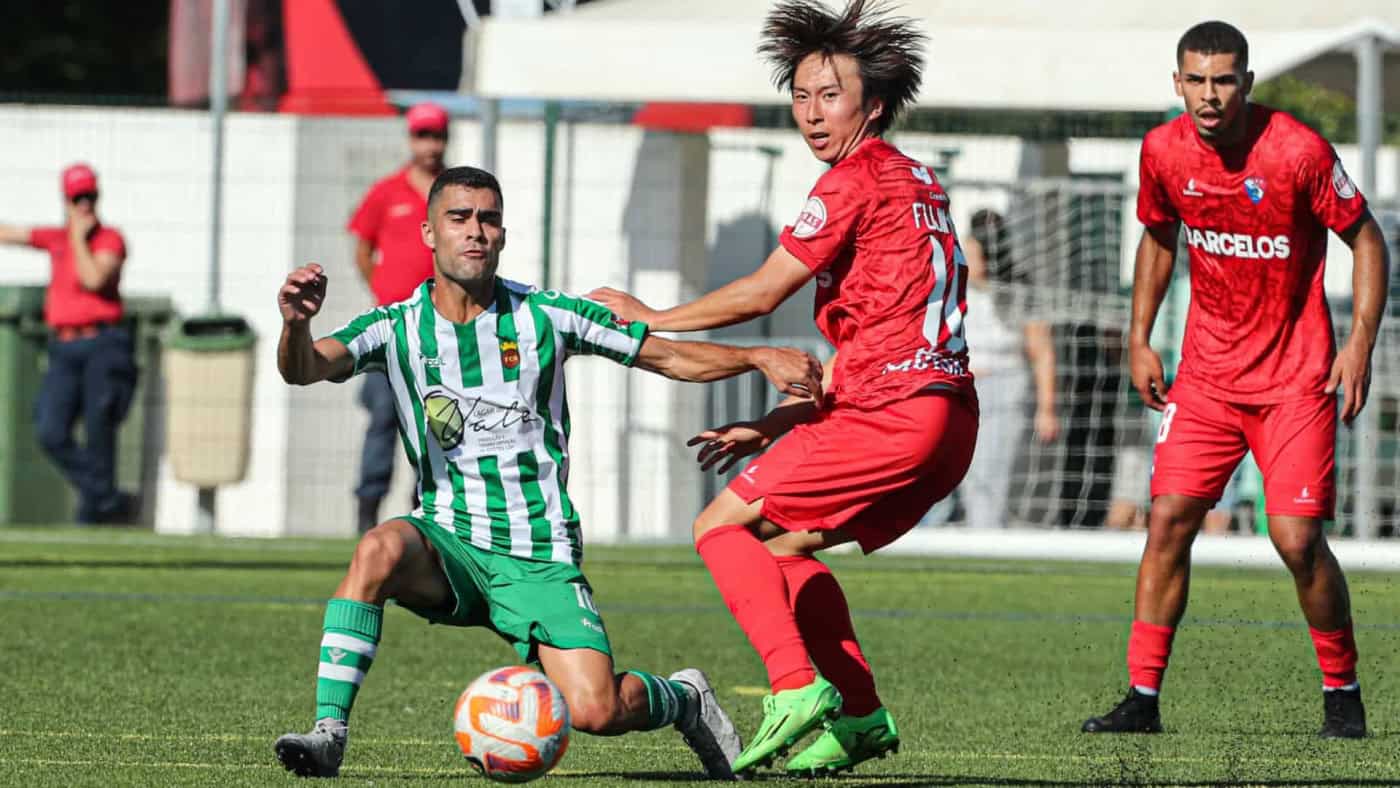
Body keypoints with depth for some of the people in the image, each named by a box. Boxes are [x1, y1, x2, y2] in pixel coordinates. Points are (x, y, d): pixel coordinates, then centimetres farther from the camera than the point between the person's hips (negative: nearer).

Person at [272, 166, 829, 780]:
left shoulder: (546, 317, -1)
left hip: (539, 556, -1)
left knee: (595, 710, -16)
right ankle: (328, 733, -30)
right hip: (448, 542, 1)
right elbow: (305, 368, -18)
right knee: (380, 549, -34)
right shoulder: (395, 329, -1)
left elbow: (671, 357, 5)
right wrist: (296, 324, -41)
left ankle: (685, 700, 20)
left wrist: (758, 357, -10)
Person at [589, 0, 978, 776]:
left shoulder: (855, 180, -7)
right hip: (946, 412, 9)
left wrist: (651, 319, 7)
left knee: (722, 526, -4)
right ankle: (858, 716, 12)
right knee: (785, 543, 21)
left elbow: (762, 292, -7)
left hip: (892, 416, -9)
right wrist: (771, 427, 24)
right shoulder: (915, 180, 23)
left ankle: (796, 687, -19)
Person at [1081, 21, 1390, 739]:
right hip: (1206, 373, 4)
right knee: (1169, 520, -5)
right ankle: (1143, 698, 1)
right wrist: (1139, 339, 11)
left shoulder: (1298, 150, -16)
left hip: (1295, 376, -4)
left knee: (1297, 539, -10)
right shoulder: (1164, 152, -3)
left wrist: (1360, 341, -14)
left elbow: (1365, 239, -6)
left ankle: (1343, 694, 9)